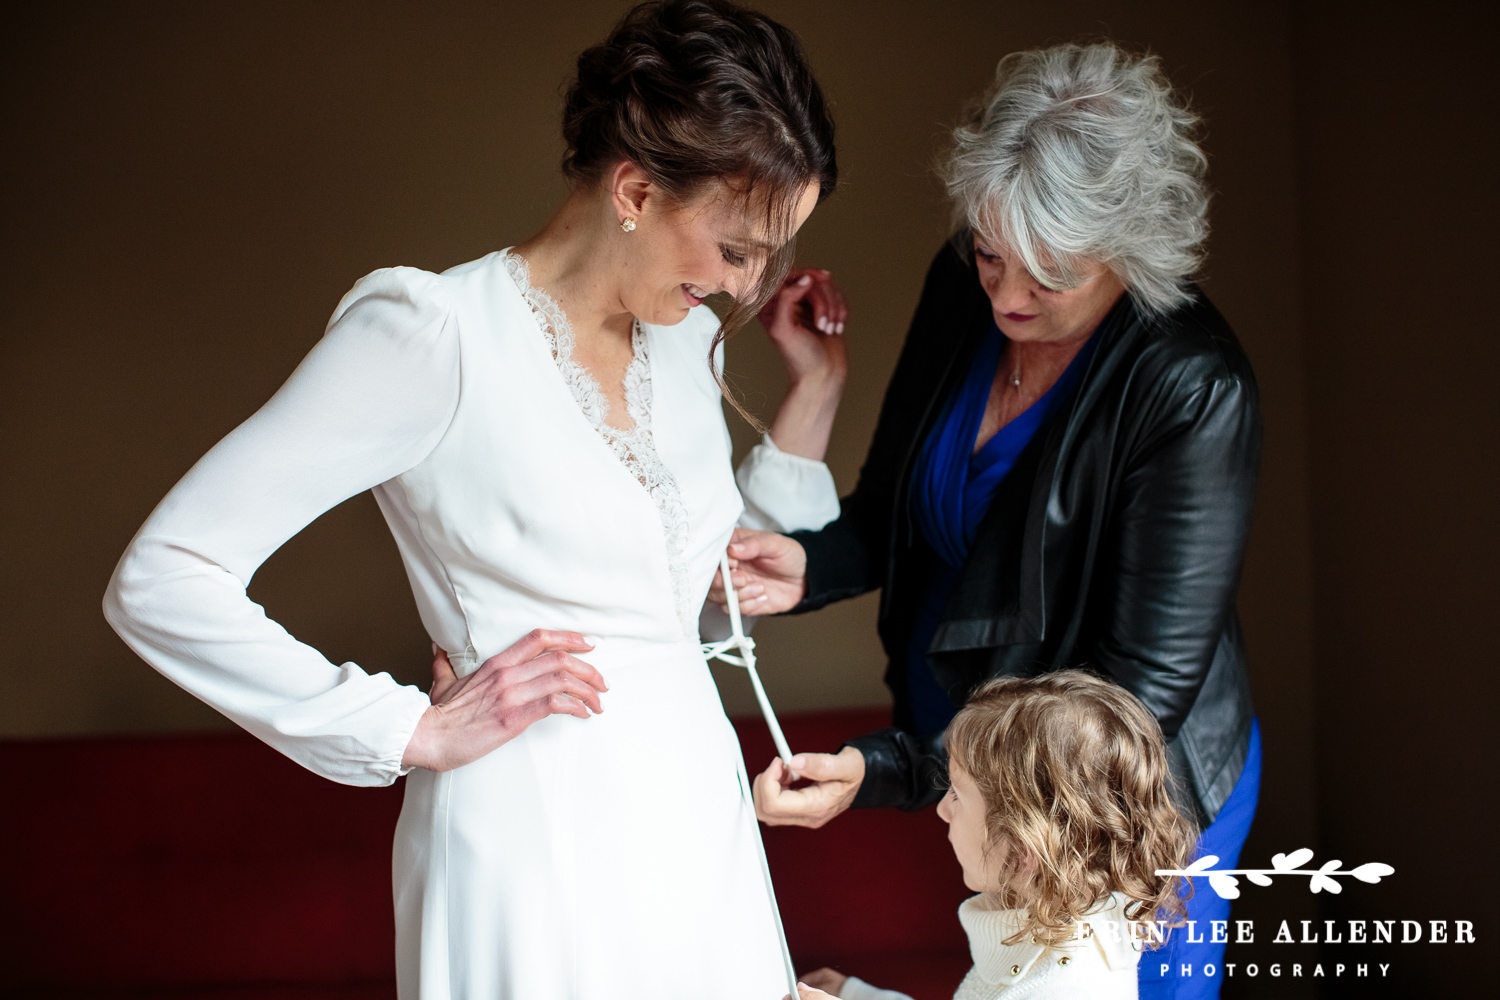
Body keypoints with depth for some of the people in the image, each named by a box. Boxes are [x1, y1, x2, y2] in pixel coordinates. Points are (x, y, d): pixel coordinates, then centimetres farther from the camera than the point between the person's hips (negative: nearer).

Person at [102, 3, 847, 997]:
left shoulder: (689, 342, 7)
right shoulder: (434, 333, -15)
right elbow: (160, 581, -17)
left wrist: (815, 389, 8)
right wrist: (416, 730, -15)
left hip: (697, 817, 7)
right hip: (537, 839, -7)